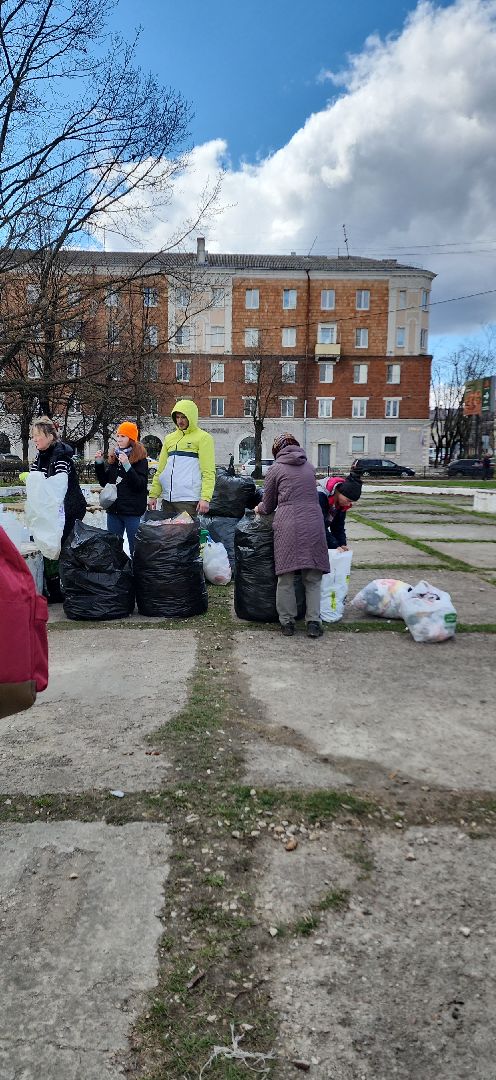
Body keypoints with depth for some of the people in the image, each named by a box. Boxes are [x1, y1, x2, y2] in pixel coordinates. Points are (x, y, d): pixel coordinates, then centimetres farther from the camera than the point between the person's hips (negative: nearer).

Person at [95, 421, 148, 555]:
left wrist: (127, 466, -25)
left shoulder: (140, 458, -5)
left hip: (133, 511, -6)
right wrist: (99, 464, 2)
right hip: (114, 509, 6)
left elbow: (141, 485, -16)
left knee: (135, 548, -1)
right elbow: (104, 483, 15)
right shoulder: (113, 456, 11)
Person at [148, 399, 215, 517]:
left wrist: (205, 498, -18)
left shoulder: (203, 438, -1)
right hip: (167, 499, 6)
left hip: (189, 499, -6)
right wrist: (153, 495, 11)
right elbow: (160, 470, 19)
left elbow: (208, 472, -8)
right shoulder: (169, 438, 17)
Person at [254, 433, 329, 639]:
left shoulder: (276, 469, 8)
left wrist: (259, 508, 37)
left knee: (285, 577, 7)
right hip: (313, 523, 3)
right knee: (312, 578, 9)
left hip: (288, 525, -3)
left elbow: (268, 506, 13)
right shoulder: (309, 467, 18)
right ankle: (313, 622, 7)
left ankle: (287, 622, 12)